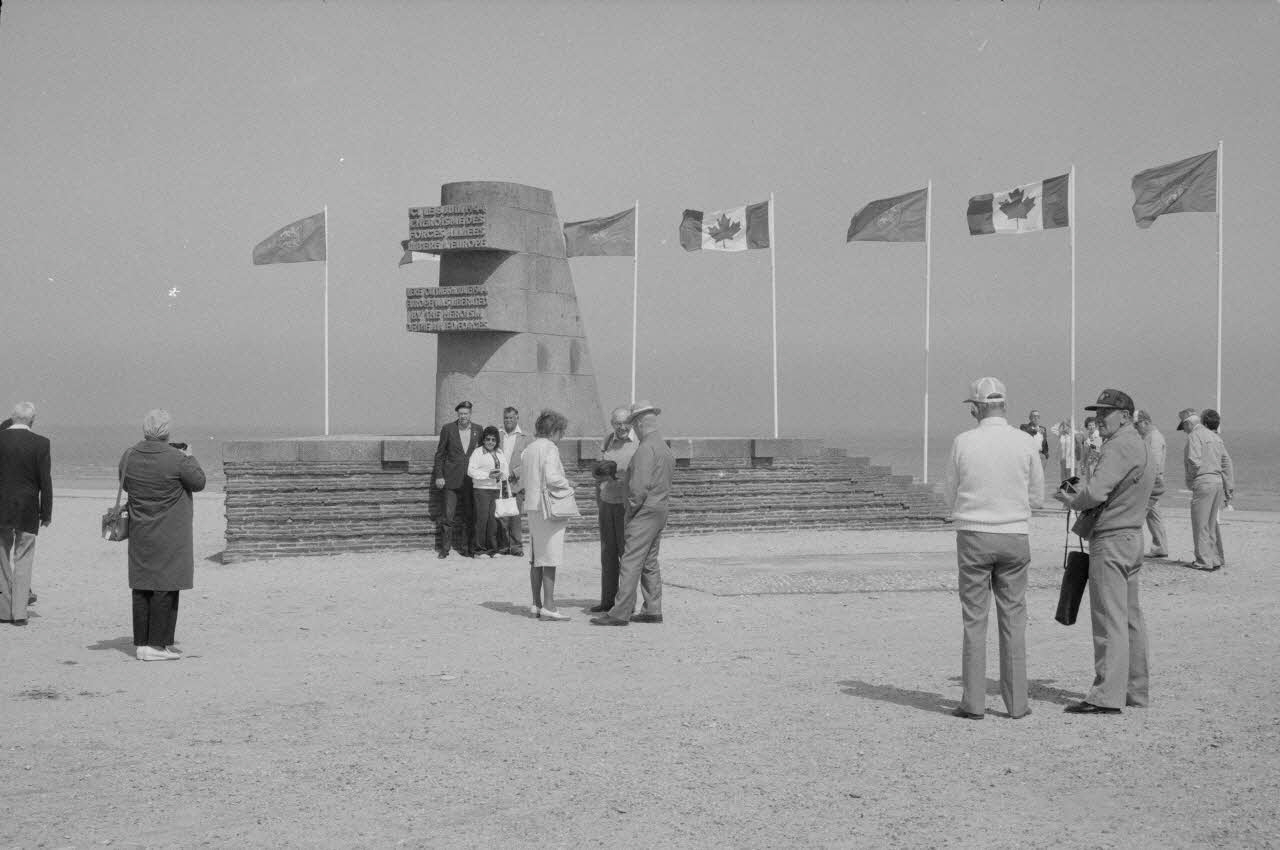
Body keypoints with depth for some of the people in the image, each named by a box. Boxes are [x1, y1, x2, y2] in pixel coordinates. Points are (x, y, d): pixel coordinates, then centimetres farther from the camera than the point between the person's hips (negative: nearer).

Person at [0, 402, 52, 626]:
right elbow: (45, 481, -7)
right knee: (23, 561, 7)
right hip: (28, 511, -1)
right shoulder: (40, 443, -8)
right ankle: (19, 612, 5)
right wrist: (46, 513, 1)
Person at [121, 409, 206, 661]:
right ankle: (157, 644, 0)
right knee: (165, 588, 0)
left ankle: (141, 643, 15)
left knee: (141, 588, 11)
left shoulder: (128, 457, 1)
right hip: (170, 536, -6)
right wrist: (189, 458, 13)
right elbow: (198, 482, -4)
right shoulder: (176, 459, -16)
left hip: (139, 534, 6)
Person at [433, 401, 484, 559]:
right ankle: (445, 549, 2)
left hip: (471, 479, 2)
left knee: (469, 516, 6)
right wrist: (439, 476, -3)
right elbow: (440, 454, 3)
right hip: (452, 479, -2)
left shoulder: (478, 430, 6)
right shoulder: (448, 429, 0)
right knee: (449, 516, -4)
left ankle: (465, 548, 14)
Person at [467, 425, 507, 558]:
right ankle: (479, 549, -2)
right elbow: (471, 471, -8)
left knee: (494, 519, 2)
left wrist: (501, 474, -8)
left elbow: (506, 470, 16)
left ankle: (492, 548, 9)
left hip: (496, 489, 5)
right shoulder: (477, 452, -1)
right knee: (482, 518, -8)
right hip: (482, 489, -5)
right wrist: (488, 475, -16)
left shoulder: (499, 453, 17)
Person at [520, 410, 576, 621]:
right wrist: (567, 484, -6)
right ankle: (548, 606, -6)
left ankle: (536, 604, 16)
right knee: (550, 558, -6)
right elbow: (552, 477, -25)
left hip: (532, 507, 8)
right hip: (548, 507, -8)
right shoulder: (550, 449, -12)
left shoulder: (528, 450, 14)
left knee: (537, 558, 13)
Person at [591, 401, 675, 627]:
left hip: (645, 510, -10)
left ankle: (620, 612, -12)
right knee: (650, 563, 14)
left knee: (630, 563, -10)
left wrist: (630, 511, -13)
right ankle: (653, 610, 15)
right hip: (661, 509, 10)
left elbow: (640, 485, -22)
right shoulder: (665, 447, 15)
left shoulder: (646, 448, -16)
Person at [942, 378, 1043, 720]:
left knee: (974, 621, 4)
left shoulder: (964, 442, -6)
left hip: (973, 536, -1)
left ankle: (974, 702, 4)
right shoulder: (1026, 442, -4)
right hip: (1014, 537, 1)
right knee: (1013, 620, 8)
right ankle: (1016, 702, 9)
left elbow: (951, 496, 4)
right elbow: (1037, 498, 5)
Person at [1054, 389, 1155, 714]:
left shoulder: (1119, 447, -16)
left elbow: (1096, 493, -24)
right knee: (1130, 617, 13)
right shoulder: (1141, 447, 17)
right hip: (1132, 537, 10)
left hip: (1110, 540, -10)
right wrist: (1078, 490, 7)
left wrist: (1072, 500, -4)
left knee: (1109, 620, -10)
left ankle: (1107, 696, -11)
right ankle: (1134, 690, 19)